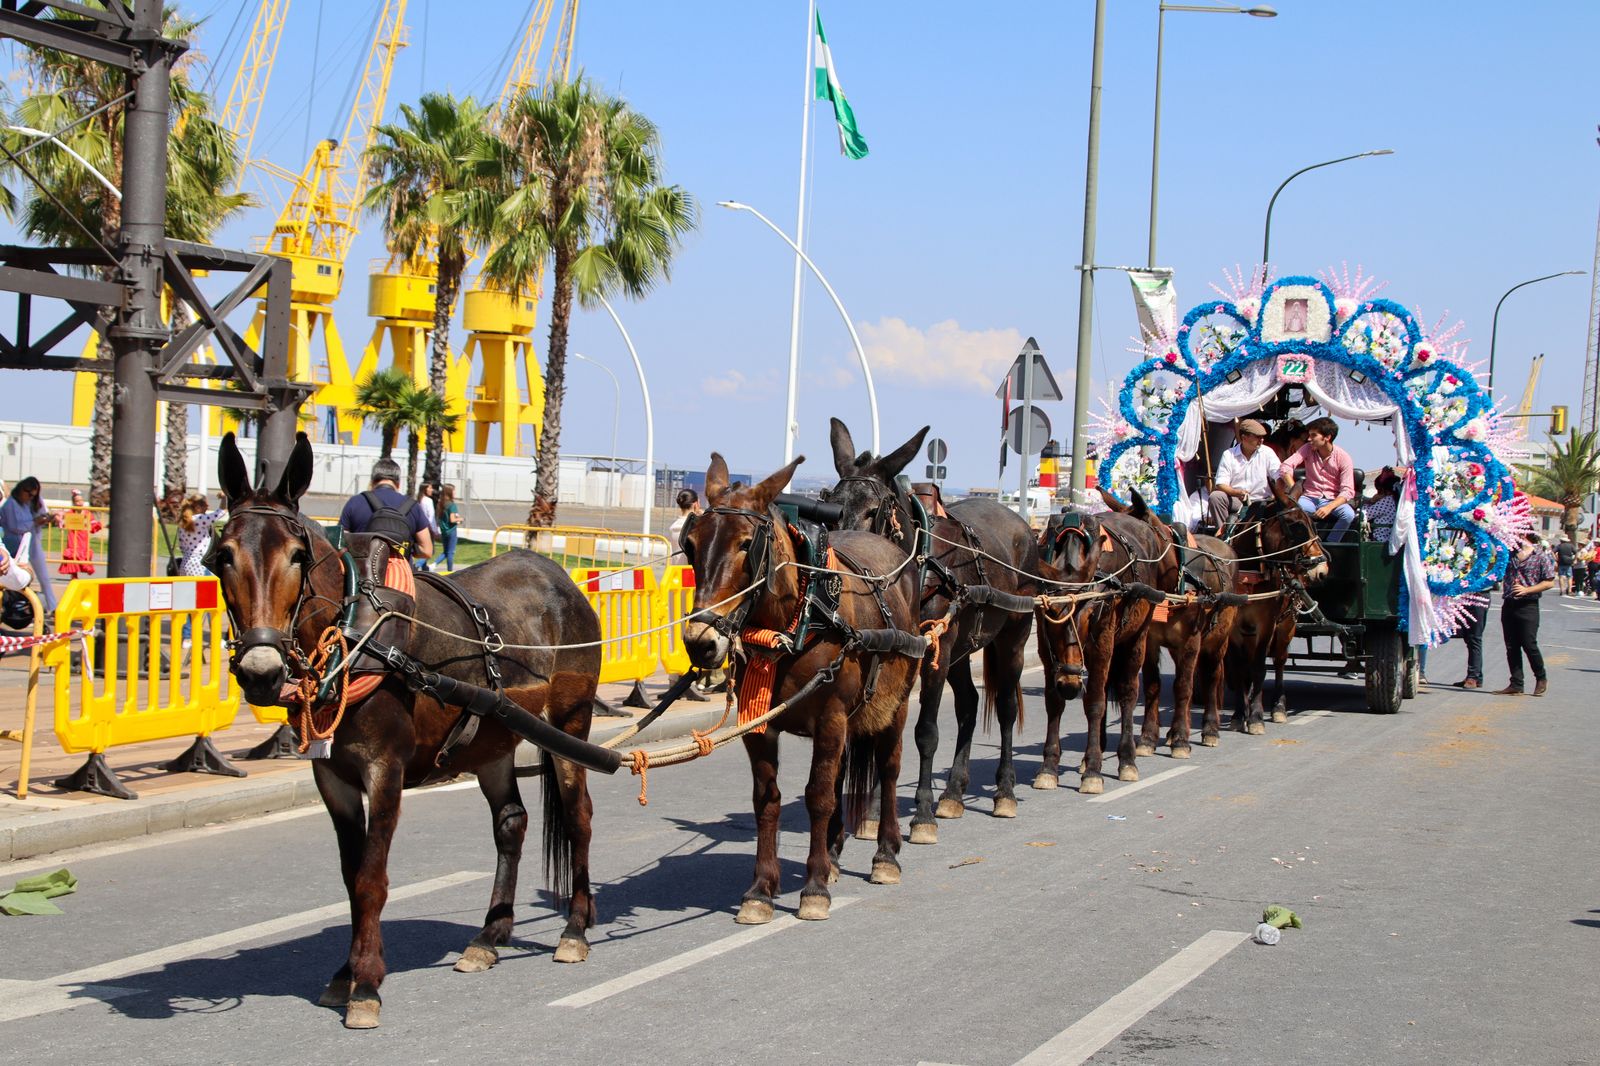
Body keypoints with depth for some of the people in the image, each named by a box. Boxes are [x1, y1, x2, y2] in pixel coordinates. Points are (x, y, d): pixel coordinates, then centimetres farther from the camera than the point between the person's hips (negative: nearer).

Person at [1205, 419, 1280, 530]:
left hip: (1260, 501, 0)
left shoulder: (1267, 453, 3)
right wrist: (1237, 492, -27)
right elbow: (1221, 484, -7)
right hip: (1235, 500, 0)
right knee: (1215, 497, -25)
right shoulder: (1229, 455, 1)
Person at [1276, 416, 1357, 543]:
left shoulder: (1343, 457, -7)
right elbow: (1285, 466, -11)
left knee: (1349, 514, -33)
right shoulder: (1308, 449, 0)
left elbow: (1348, 491, -14)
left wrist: (1329, 507, -31)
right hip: (1310, 498, 1)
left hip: (1333, 500, -1)